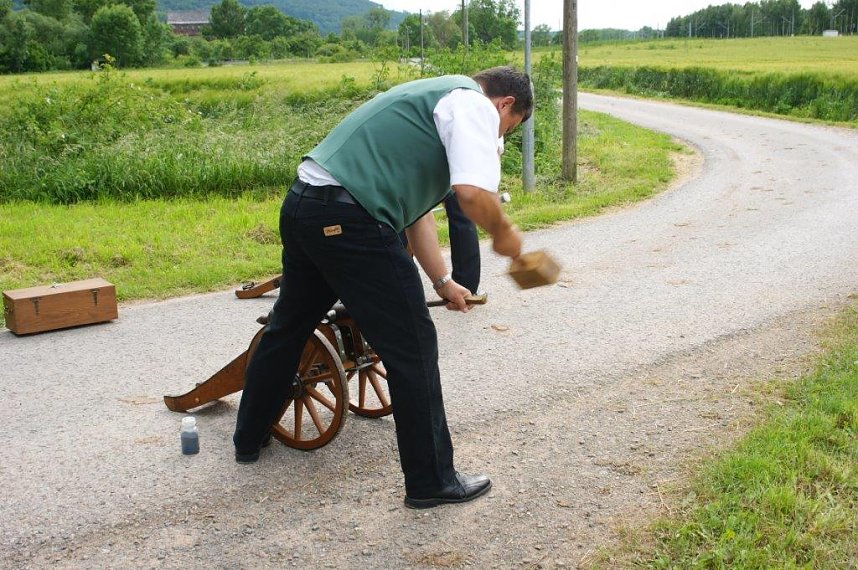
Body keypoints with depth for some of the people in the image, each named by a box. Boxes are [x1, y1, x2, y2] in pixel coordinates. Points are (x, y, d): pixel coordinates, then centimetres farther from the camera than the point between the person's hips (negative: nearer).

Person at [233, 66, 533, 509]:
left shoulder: (434, 96, 29)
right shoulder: (476, 105, 0)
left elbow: (416, 207, 29)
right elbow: (474, 193, -18)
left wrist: (442, 281, 31)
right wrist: (503, 233, 3)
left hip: (301, 205, 10)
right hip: (349, 222, -10)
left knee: (287, 327, 25)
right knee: (412, 351, 1)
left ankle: (248, 438, 42)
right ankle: (431, 482, 12)